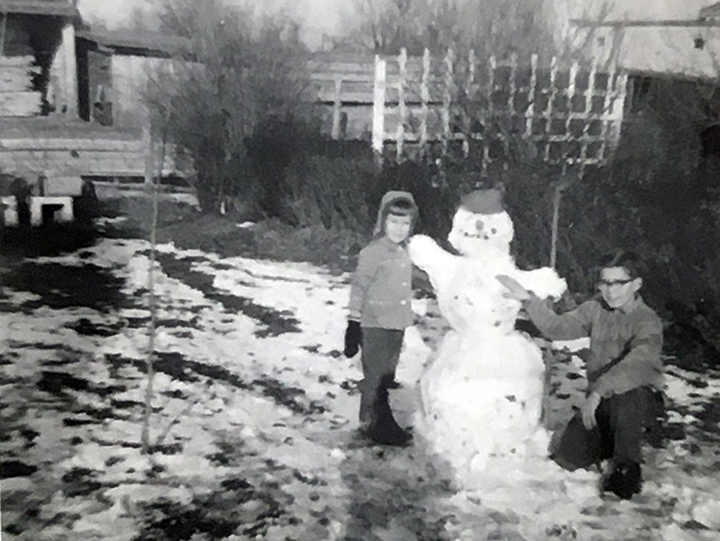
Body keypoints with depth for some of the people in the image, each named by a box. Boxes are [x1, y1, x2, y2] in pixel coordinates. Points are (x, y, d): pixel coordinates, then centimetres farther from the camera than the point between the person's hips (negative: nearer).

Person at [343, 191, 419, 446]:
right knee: (376, 377, 0)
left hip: (397, 326, 8)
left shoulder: (403, 251, 9)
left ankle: (384, 424, 30)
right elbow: (358, 289, -14)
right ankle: (374, 424, 15)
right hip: (375, 326, -8)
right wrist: (353, 325, -15)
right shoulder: (373, 252, -14)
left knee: (387, 376, 17)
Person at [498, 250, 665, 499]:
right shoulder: (596, 308, 1)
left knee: (624, 401, -40)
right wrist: (528, 300, -12)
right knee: (569, 456, -8)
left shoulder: (648, 321, -17)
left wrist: (598, 391, -45)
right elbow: (558, 327, 0)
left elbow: (635, 365, -33)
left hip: (640, 397, -5)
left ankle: (626, 467, -13)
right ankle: (613, 442, 24)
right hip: (600, 400, 5)